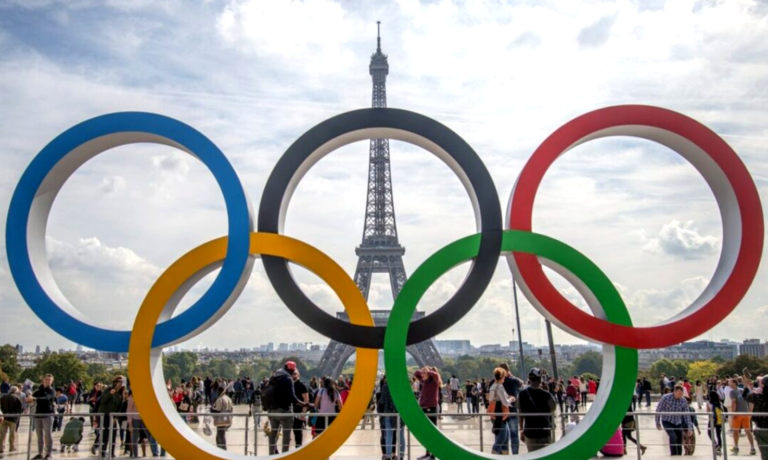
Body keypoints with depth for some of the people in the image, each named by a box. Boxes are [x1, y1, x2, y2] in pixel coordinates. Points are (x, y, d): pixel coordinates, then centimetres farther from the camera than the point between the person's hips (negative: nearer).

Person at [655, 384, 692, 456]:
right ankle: (673, 455, -13)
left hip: (678, 423, 4)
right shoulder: (666, 398, -19)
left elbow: (686, 415, 0)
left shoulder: (684, 401, -9)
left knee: (679, 441, 5)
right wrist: (657, 423, -6)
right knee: (673, 437, -24)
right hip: (667, 422, -4)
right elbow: (658, 410, -10)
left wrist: (689, 427, -3)